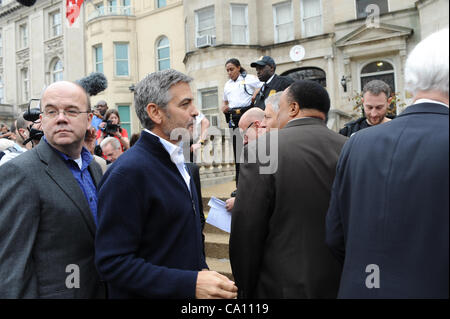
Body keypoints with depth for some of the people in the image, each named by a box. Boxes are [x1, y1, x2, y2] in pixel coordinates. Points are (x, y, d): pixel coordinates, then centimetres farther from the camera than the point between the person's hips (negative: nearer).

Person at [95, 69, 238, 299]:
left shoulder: (176, 160, 7)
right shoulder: (128, 172, -22)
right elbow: (112, 262, -24)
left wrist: (203, 272, 0)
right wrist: (191, 284, -28)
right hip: (153, 292, -8)